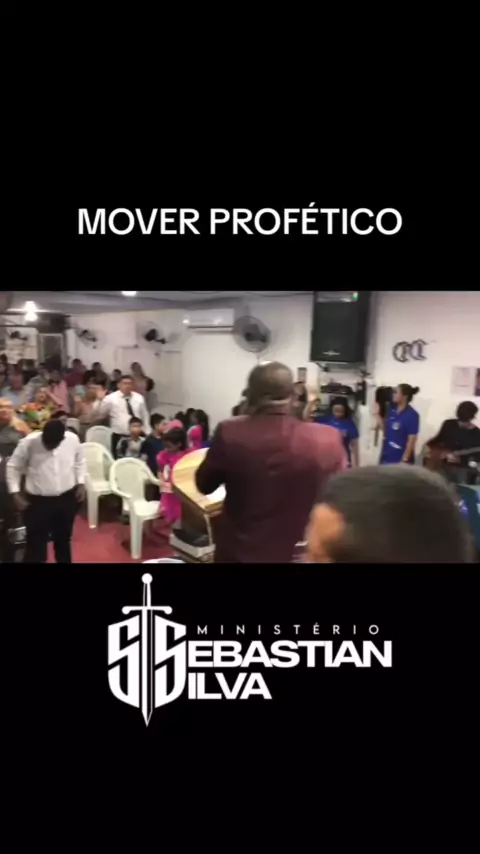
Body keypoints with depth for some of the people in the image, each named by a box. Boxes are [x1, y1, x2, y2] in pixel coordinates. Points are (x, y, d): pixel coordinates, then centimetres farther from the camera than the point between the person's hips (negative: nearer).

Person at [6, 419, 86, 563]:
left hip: (67, 498, 3)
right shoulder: (28, 443, -17)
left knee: (63, 540, 21)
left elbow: (80, 462, 10)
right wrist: (15, 493, -9)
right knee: (36, 544, 2)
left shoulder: (72, 439, -9)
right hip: (38, 501, -2)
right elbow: (13, 467, -4)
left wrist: (81, 483, 2)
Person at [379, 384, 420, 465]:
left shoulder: (412, 415, -15)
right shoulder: (391, 409, 3)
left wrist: (404, 460, -17)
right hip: (386, 456, 7)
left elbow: (412, 440, -15)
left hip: (400, 459, -7)